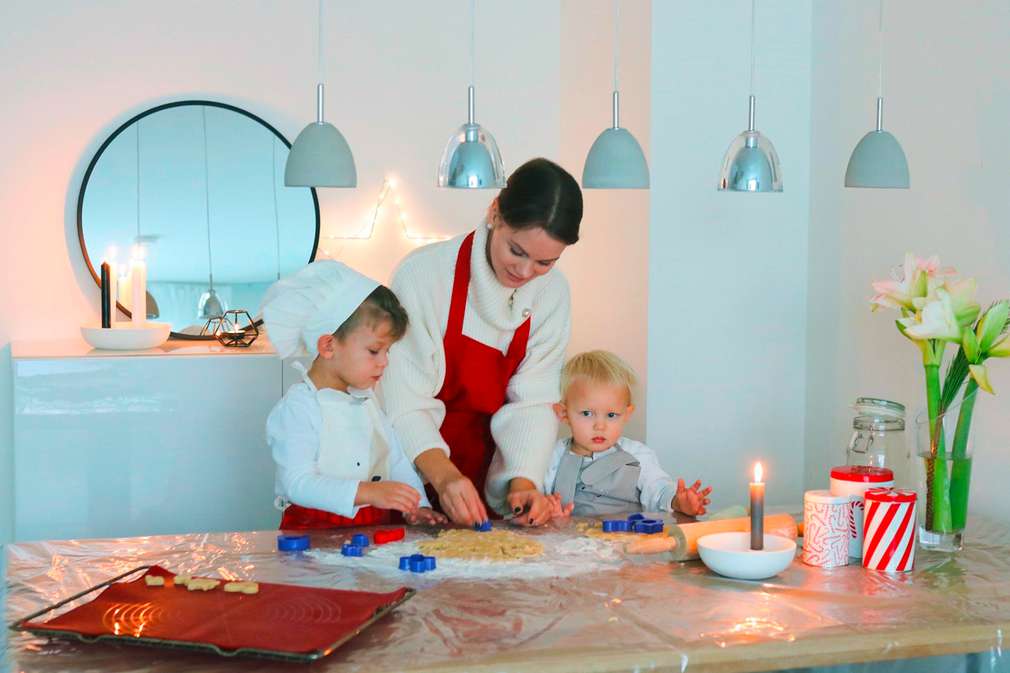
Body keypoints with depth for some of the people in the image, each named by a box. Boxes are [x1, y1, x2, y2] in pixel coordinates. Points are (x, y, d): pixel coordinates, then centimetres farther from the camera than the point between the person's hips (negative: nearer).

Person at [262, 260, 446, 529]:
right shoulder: (298, 408, -11)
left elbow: (397, 460, 20)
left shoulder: (368, 399, 16)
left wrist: (415, 505, 2)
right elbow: (299, 484, -21)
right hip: (314, 533, -6)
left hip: (375, 528, 6)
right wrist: (369, 492, -30)